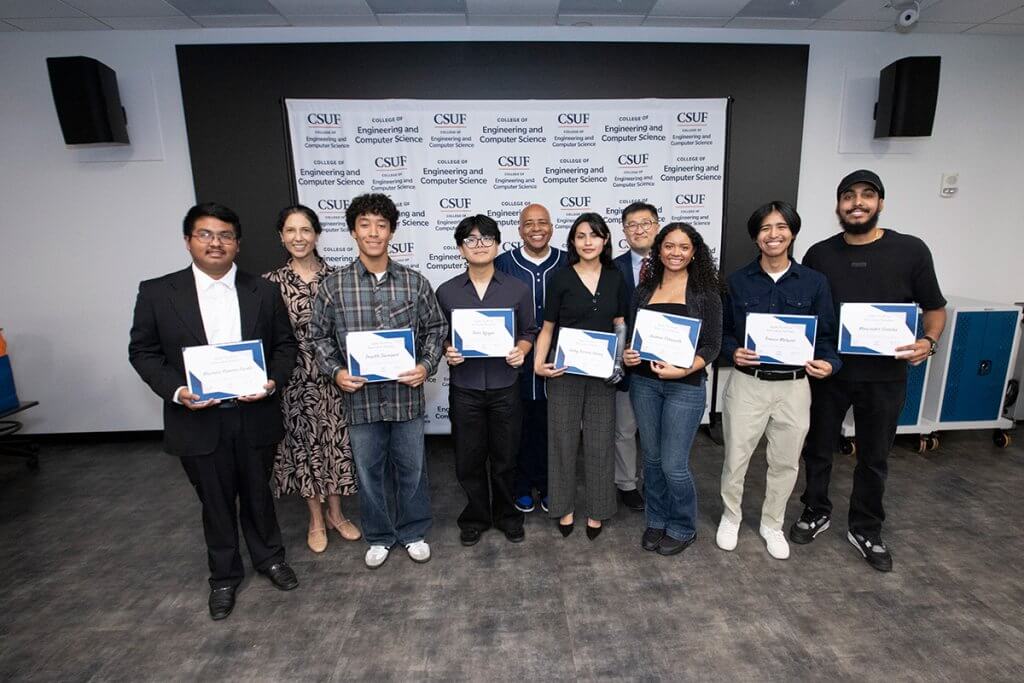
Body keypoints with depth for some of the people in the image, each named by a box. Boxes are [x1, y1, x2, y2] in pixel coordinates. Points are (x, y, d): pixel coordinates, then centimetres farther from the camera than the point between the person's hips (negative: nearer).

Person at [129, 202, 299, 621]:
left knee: (258, 494, 17)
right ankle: (224, 575, 38)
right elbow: (143, 351, 1)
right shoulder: (157, 292, -3)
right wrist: (176, 390, -15)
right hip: (198, 421, 0)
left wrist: (273, 381, -15)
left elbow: (285, 344, 3)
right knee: (216, 503, 16)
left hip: (255, 416, 1)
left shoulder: (263, 291, 0)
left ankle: (269, 557, 41)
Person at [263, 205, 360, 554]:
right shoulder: (271, 282, -2)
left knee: (335, 441, 11)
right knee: (304, 444, 12)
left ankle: (335, 513, 33)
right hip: (293, 379, 0)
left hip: (333, 377, 0)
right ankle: (316, 519, 32)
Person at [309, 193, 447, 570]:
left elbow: (435, 328, 4)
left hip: (406, 395, 0)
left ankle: (414, 532, 39)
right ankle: (379, 536, 39)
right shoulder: (333, 285, -3)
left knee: (411, 468, 15)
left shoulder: (415, 282, -3)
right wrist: (336, 371, -10)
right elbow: (319, 335, 5)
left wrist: (426, 365, -11)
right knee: (369, 472, 16)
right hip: (360, 397, 0)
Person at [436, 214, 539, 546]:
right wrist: (447, 351, -13)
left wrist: (521, 351, -13)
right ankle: (475, 517, 35)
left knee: (505, 457, 13)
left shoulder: (518, 289, 0)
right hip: (464, 388, 1)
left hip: (505, 386, 0)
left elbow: (529, 331, 7)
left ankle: (507, 515, 36)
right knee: (469, 459, 11)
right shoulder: (446, 292, 1)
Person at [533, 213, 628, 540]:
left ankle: (596, 510, 27)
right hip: (565, 370, -2)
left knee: (600, 441, 10)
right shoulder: (560, 278, -3)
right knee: (564, 439, 8)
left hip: (603, 372, 2)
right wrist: (538, 363, -13)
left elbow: (620, 325, 11)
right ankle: (564, 507, 27)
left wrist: (620, 359, -5)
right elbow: (548, 328, 0)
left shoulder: (615, 278, 5)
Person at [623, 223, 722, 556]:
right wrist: (627, 355, -10)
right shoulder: (644, 290, 8)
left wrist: (682, 370, -20)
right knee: (652, 458, 14)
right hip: (643, 382, 4)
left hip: (685, 385, -3)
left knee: (674, 465, 0)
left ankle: (683, 528, 26)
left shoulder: (706, 292, -2)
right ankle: (656, 520, 34)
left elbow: (712, 345, -6)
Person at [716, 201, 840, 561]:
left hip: (794, 386, 1)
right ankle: (730, 517, 35)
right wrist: (733, 351, -16)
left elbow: (826, 335, 3)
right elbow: (723, 330, 4)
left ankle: (772, 524, 39)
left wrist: (828, 362, -16)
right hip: (746, 383, -1)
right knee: (736, 457, 9)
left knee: (786, 462, 15)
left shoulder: (814, 282, 0)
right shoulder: (738, 280, -1)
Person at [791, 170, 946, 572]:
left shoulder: (911, 251, -3)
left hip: (884, 377, 0)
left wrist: (929, 341, -15)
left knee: (874, 458, 13)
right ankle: (816, 512, 35)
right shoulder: (819, 255, 0)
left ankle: (865, 530, 33)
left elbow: (935, 308, 5)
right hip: (827, 371, 1)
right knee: (818, 449, 13)